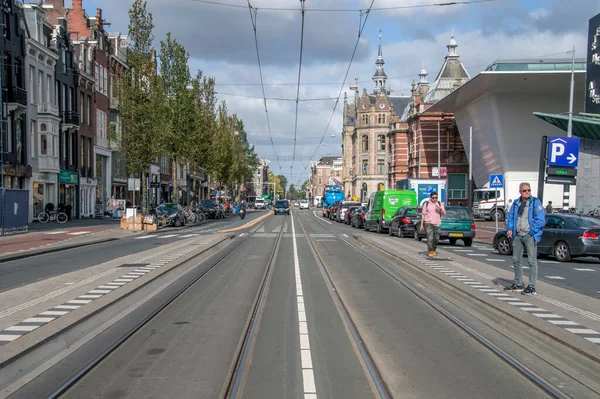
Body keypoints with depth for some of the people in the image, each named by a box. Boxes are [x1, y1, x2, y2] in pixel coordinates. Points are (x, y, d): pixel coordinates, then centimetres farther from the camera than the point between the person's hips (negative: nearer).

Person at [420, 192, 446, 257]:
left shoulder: (439, 204, 8)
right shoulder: (426, 204, 2)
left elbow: (444, 213, 2)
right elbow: (423, 215, 2)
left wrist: (440, 209, -19)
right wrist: (421, 225, -2)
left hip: (437, 223, 3)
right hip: (428, 223, -3)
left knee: (436, 238, 8)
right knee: (430, 238, -12)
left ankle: (434, 249, 28)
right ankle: (430, 252, -11)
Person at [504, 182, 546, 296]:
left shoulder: (536, 202, -4)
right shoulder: (516, 203, 12)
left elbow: (541, 219, -10)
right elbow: (510, 217, 17)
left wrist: (531, 232, -14)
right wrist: (509, 228, 0)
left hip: (530, 235, -6)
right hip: (517, 235, 6)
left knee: (532, 261, -5)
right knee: (516, 260, 12)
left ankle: (532, 287, -2)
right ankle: (518, 284, 24)